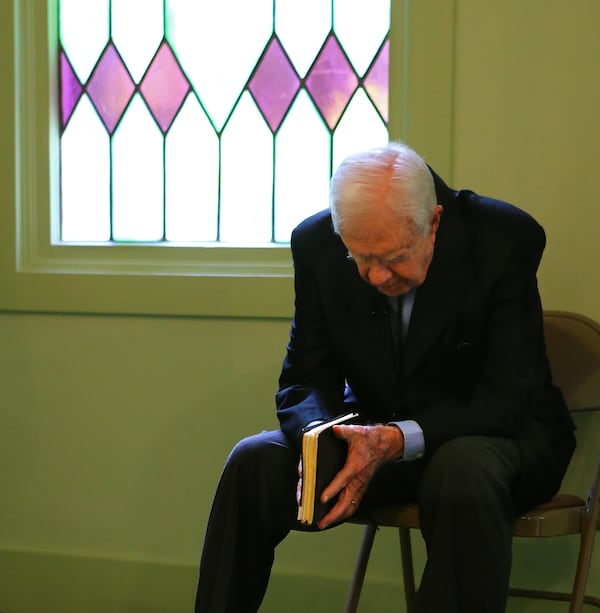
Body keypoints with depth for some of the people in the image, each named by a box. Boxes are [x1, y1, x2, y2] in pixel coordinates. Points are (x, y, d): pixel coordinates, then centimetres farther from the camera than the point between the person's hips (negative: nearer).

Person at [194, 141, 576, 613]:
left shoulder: (506, 239, -20)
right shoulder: (317, 245, -10)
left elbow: (508, 399, -22)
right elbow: (305, 381, -4)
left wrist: (396, 440, -36)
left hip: (498, 432, -3)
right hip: (376, 435, 4)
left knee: (463, 474, -38)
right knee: (254, 463, -20)